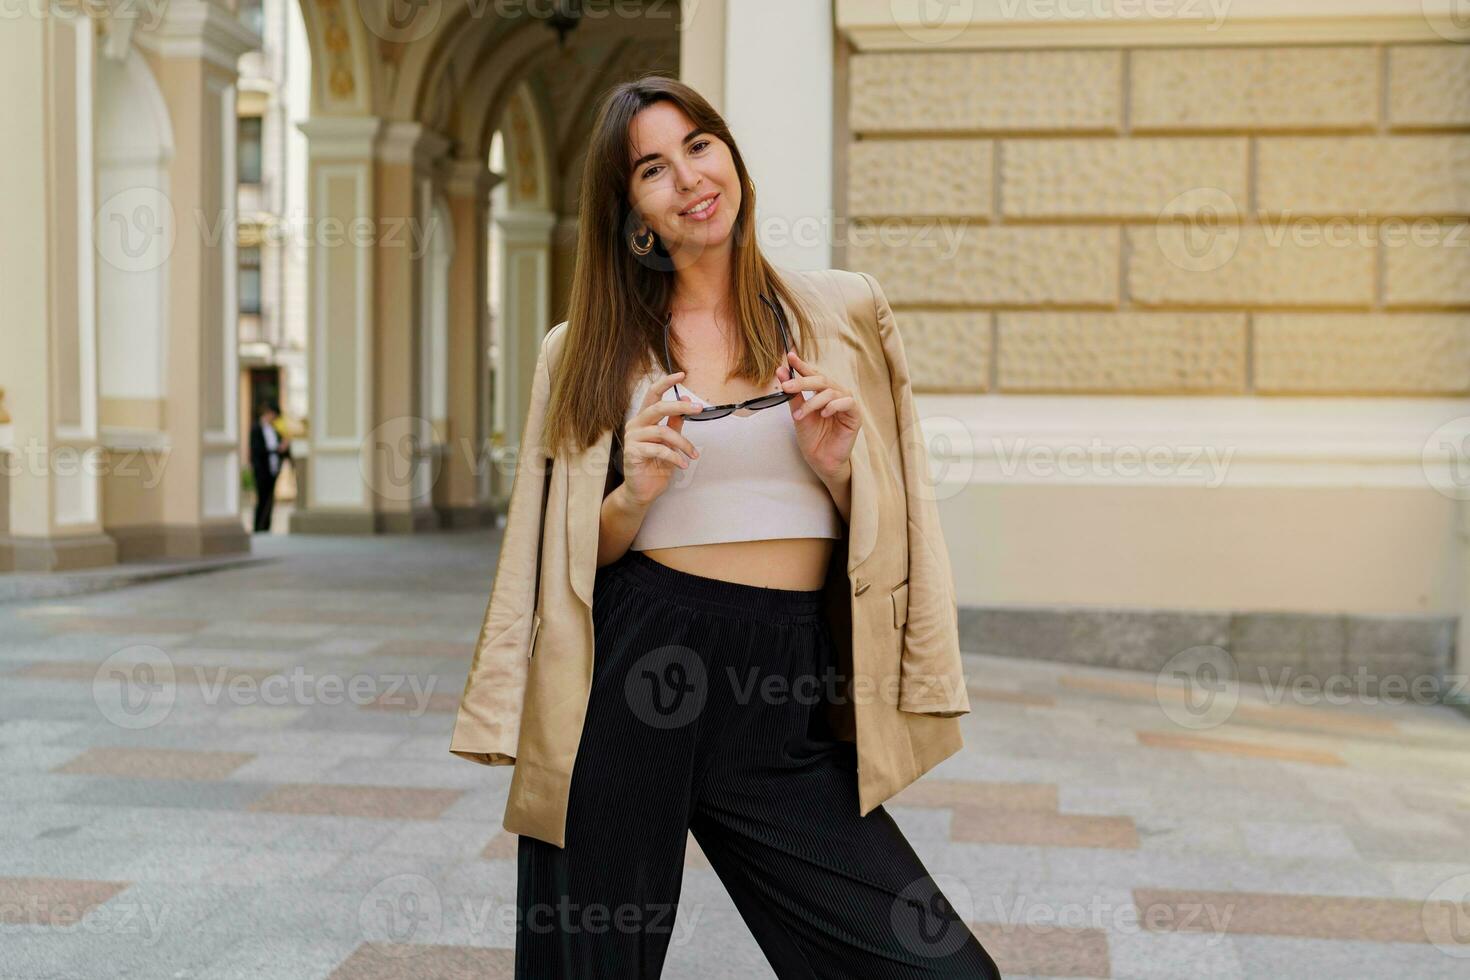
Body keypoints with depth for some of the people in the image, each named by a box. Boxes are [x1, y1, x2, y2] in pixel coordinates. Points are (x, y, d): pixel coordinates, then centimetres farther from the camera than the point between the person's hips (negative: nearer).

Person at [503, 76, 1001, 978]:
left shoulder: (832, 317, 7)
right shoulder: (605, 346, 6)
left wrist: (839, 471, -8)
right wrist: (635, 497, -11)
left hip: (784, 695, 1)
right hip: (629, 669, 0)